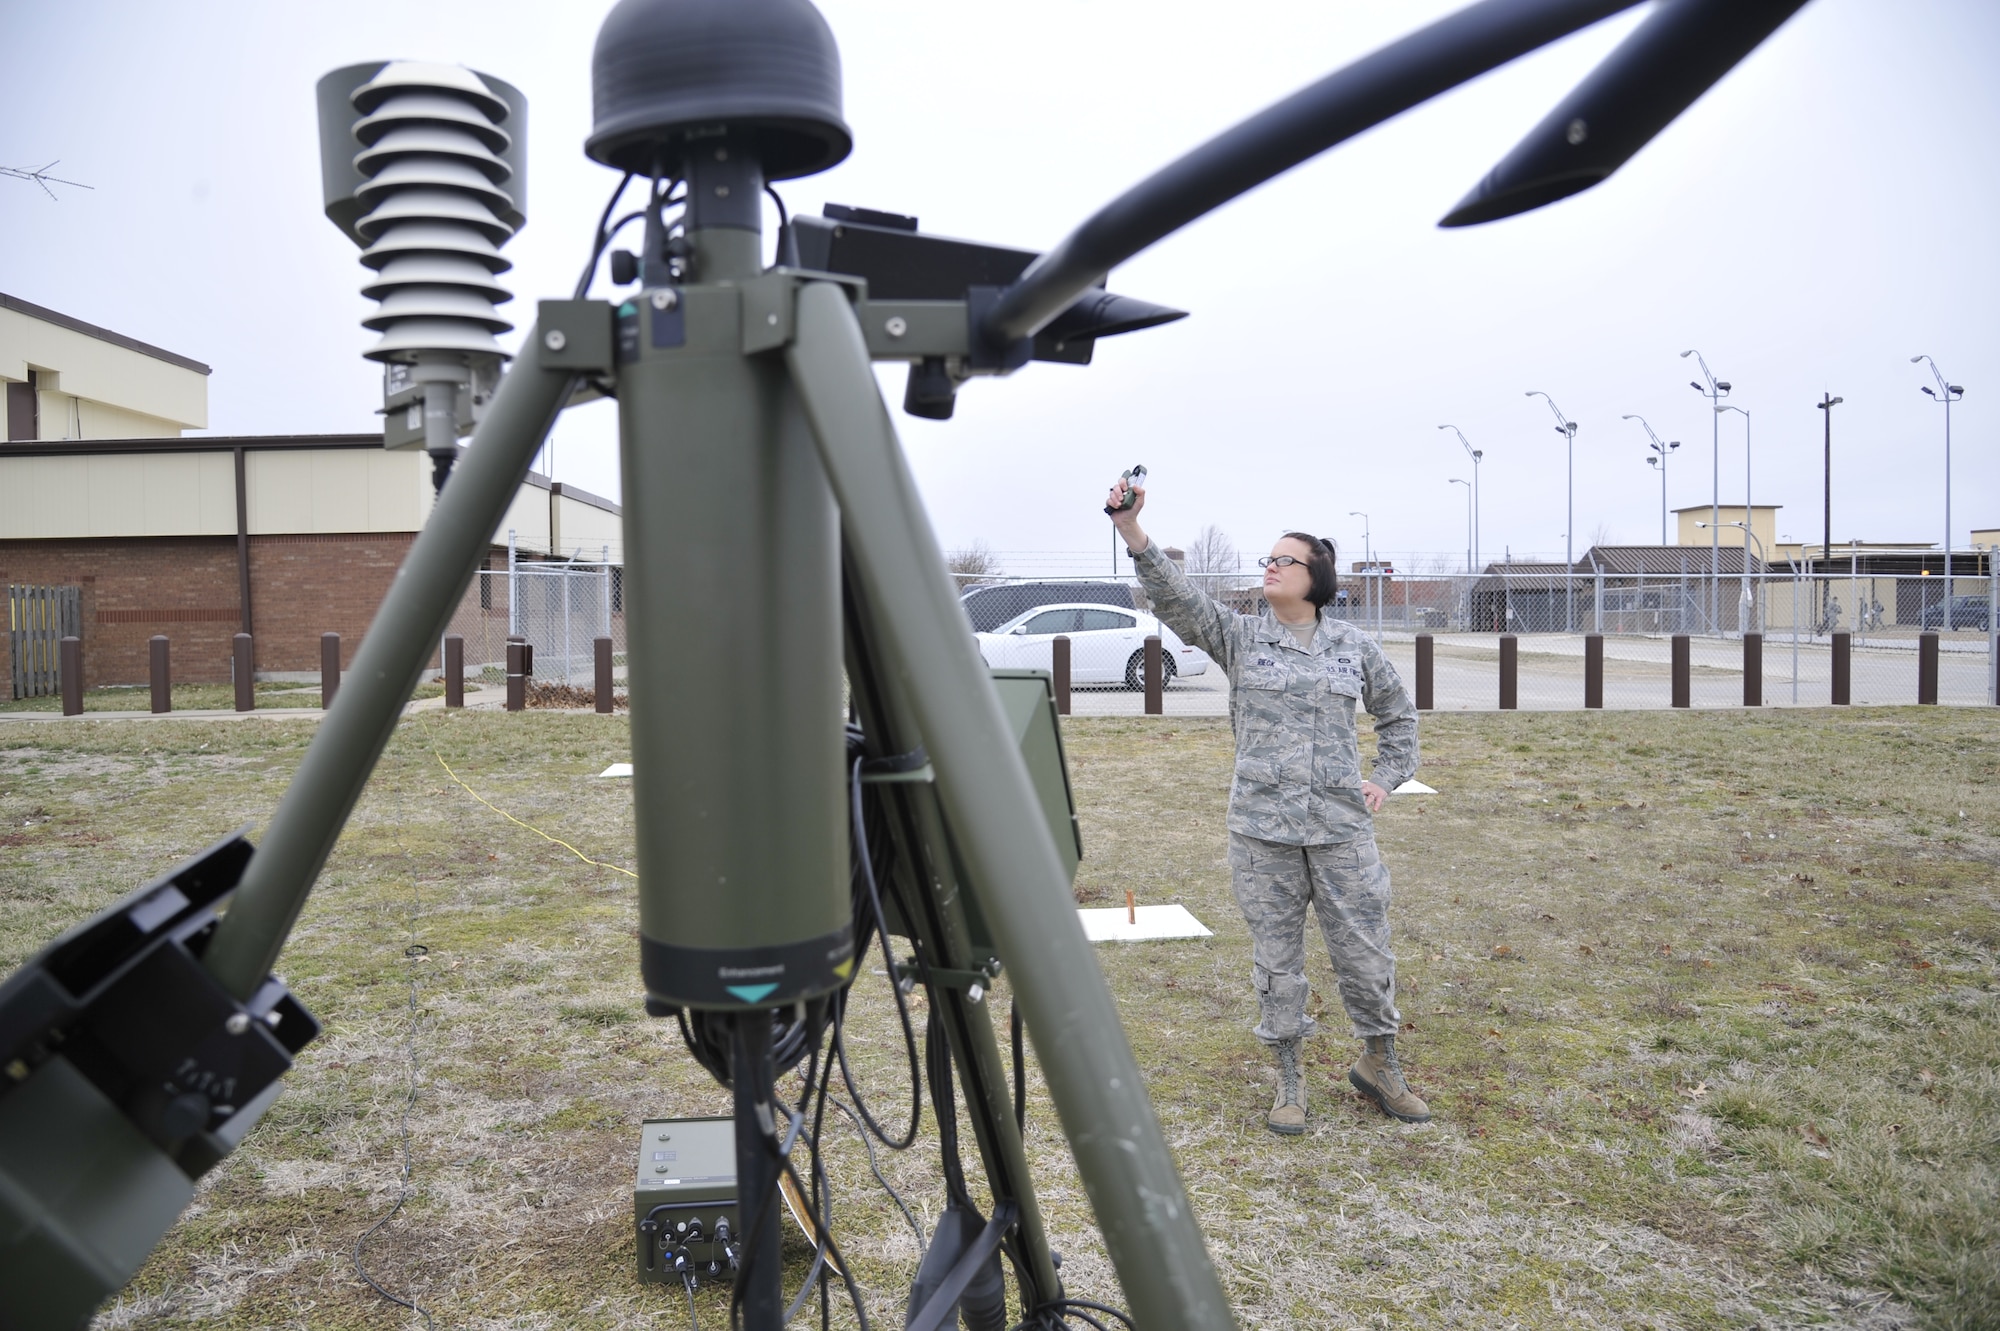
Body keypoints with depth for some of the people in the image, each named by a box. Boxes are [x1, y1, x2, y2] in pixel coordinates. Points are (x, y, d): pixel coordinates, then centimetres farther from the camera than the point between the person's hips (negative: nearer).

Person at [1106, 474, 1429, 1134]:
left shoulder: (1353, 645, 6)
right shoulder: (1240, 636, 1)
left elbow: (1397, 712, 21)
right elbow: (1176, 597, -14)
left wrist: (1387, 778, 9)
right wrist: (1132, 532, -28)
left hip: (1342, 828, 1)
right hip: (1262, 830, -1)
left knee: (1365, 951, 8)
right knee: (1276, 957, 8)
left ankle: (1378, 1065, 32)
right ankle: (1290, 1079, 25)